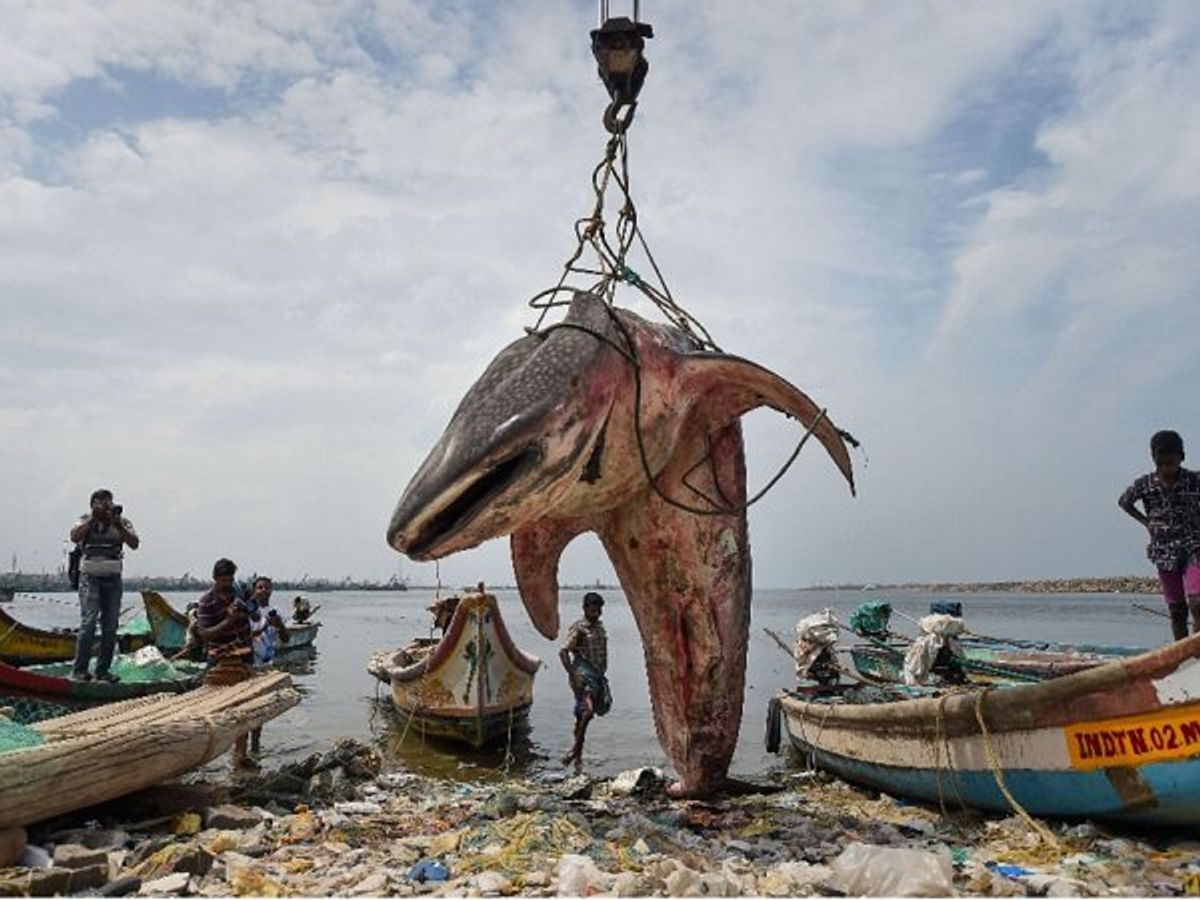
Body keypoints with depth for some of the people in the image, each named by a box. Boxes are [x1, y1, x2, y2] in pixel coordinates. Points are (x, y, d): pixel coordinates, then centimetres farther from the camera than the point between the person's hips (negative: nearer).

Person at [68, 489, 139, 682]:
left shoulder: (122, 522, 7)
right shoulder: (86, 521, 4)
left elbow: (134, 544, -6)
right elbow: (74, 537, -16)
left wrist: (117, 524, -15)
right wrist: (93, 519, -15)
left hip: (113, 578, 3)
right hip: (90, 577, -3)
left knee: (110, 627, 3)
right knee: (88, 622, -13)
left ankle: (103, 670, 12)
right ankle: (79, 670, -6)